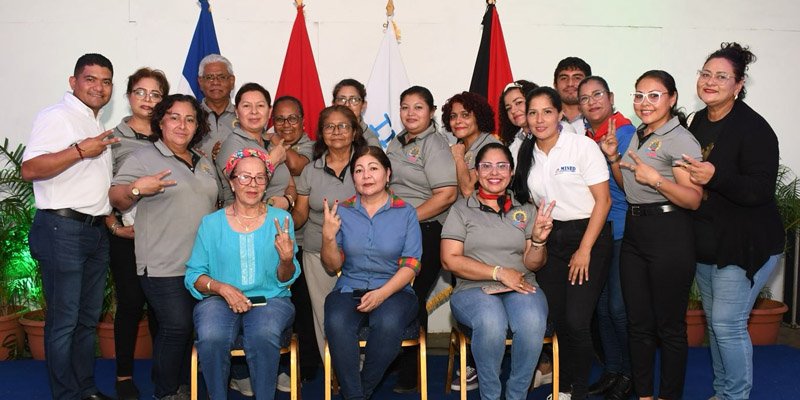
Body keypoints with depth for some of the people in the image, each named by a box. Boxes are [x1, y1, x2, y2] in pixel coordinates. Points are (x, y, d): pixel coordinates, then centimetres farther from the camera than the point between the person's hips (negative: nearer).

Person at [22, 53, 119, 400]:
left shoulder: (98, 125, 19)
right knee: (64, 320, -2)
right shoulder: (56, 117, -7)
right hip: (62, 228, -8)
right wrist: (80, 150, -21)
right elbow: (30, 169, -19)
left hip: (96, 230, 8)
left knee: (88, 318, 13)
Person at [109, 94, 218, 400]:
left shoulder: (204, 163, 17)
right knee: (176, 327, -7)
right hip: (165, 267, -6)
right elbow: (116, 200, -7)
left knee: (190, 328, 11)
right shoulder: (143, 158, -2)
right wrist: (136, 188, -26)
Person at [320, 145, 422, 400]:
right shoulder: (342, 211, 8)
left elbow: (411, 264, -3)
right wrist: (328, 237, -10)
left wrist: (382, 293, -18)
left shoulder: (405, 212, 4)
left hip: (393, 290, -1)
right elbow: (333, 267, 9)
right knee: (337, 323, -32)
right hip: (349, 290, 1)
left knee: (389, 323, -34)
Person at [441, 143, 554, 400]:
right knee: (492, 321, -36)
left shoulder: (526, 211, 17)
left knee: (533, 322, -33)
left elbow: (533, 265, 11)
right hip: (473, 289, -2)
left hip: (521, 289, 2)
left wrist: (538, 241, -11)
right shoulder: (461, 209, 9)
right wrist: (499, 273, -10)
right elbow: (450, 260, -2)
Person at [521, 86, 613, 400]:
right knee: (557, 319, 5)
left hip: (588, 236, -5)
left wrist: (585, 250, -13)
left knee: (576, 321, -10)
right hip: (549, 241, 5)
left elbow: (603, 200, -10)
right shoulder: (527, 155, 8)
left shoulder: (582, 146, -8)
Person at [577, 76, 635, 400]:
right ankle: (611, 370, 26)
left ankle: (630, 373, 15)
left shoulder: (627, 133, -8)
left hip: (622, 230, -6)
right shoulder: (582, 136, 10)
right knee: (602, 304, 12)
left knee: (619, 306, -3)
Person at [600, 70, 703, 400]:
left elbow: (693, 199, -17)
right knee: (638, 323, 13)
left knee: (669, 326, 3)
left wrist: (656, 179, -29)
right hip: (633, 233, 8)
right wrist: (613, 158, 9)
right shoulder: (637, 135, 14)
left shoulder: (680, 139, -11)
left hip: (669, 236, -8)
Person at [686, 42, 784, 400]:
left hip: (744, 246, -8)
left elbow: (760, 190, -23)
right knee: (714, 321, 15)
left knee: (727, 324, -5)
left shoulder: (753, 128, -15)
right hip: (706, 243, 8)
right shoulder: (699, 122, 9)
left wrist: (715, 177, -34)